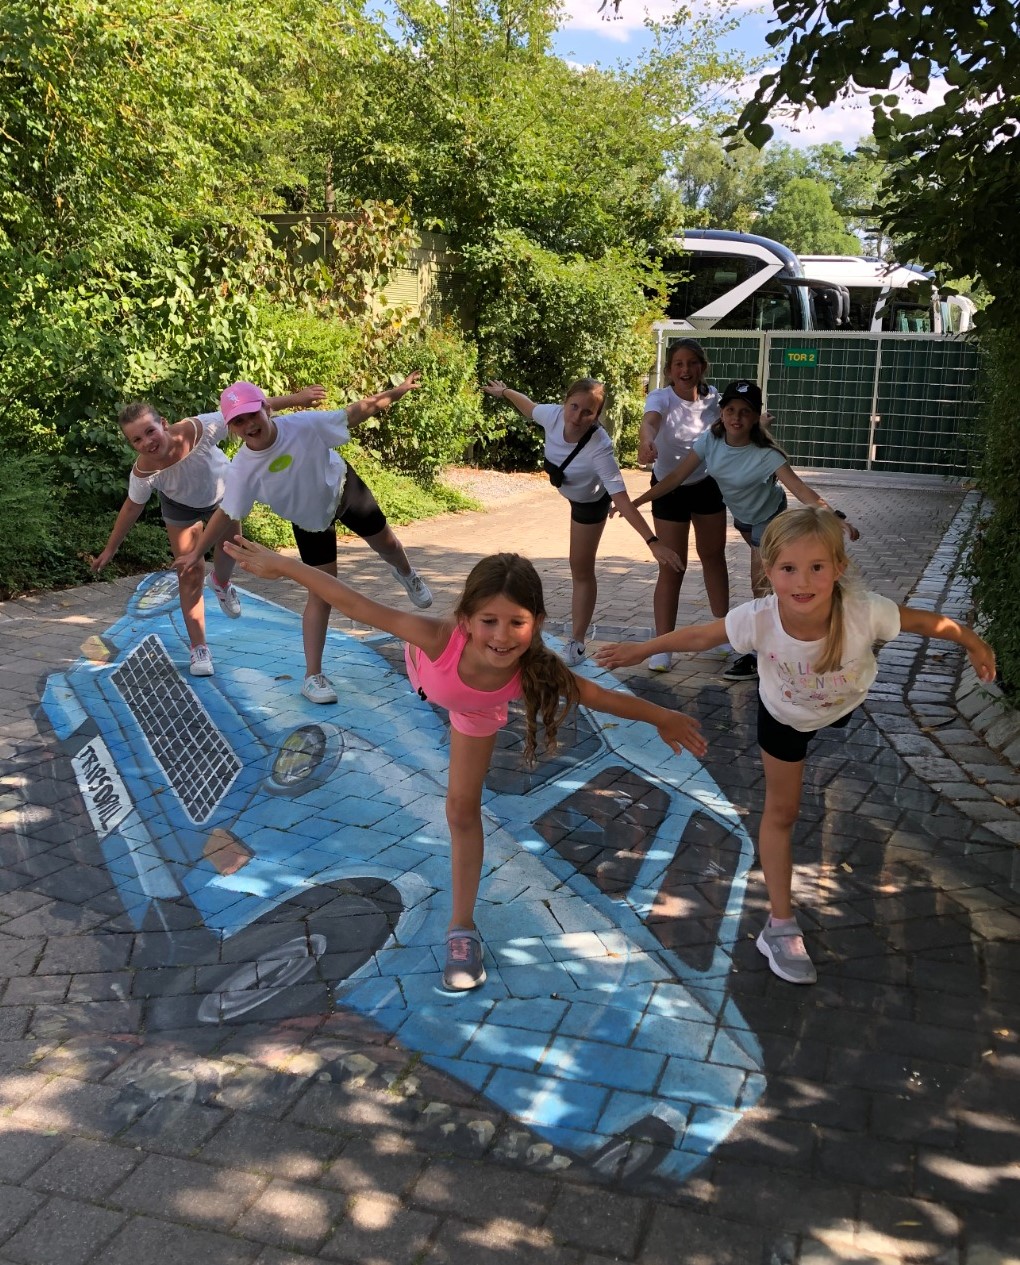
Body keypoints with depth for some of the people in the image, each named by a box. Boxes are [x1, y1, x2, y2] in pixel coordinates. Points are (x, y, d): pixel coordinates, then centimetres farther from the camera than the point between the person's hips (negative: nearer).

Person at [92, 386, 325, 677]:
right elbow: (131, 509, -17)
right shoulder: (143, 473, -36)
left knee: (229, 551, 13)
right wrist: (110, 549, -8)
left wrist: (295, 398, -38)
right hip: (181, 507, -1)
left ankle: (221, 582, 51)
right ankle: (199, 649, 8)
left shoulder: (198, 429, -43)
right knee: (190, 574, -2)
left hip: (223, 492, 1)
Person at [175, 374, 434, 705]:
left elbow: (353, 412, -24)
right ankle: (313, 677, 4)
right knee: (321, 593, -4)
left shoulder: (304, 424, -35)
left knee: (385, 543, 23)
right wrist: (197, 552, -18)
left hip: (343, 489, 1)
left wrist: (395, 392, -25)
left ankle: (405, 573, 63)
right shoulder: (242, 468, -31)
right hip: (309, 520, -1)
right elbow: (227, 515, -19)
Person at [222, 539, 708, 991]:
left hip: (478, 713, 1)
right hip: (426, 670, -1)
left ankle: (462, 925, 20)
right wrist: (281, 565, -39)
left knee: (463, 810, 4)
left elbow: (604, 697, -29)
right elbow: (358, 607, -42)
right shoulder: (439, 639, -49)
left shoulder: (536, 671, -44)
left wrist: (663, 718, -17)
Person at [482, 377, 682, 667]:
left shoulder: (600, 448, -45)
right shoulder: (553, 415, -32)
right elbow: (530, 407, -8)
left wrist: (653, 542, -54)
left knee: (581, 570, 1)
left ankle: (576, 643, 13)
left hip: (590, 503, -5)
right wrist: (503, 391, 11)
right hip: (568, 488, 5)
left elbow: (621, 498, -47)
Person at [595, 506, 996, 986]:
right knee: (781, 812, 9)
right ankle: (780, 924, 21)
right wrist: (639, 651, -14)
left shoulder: (865, 612, -43)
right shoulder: (757, 619, -41)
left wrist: (974, 644, -7)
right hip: (783, 715, -1)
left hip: (844, 704, 1)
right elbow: (699, 636, -23)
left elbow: (928, 621, -24)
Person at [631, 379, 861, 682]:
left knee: (760, 586, -6)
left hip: (769, 518, -5)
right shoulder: (710, 441, -22)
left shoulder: (765, 454, -35)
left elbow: (800, 489, -41)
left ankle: (760, 659, 5)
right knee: (764, 579, 25)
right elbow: (676, 477, -19)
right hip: (741, 515, 6)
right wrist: (636, 501, -24)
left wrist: (836, 517, -55)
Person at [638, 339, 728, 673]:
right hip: (670, 489, -4)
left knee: (714, 556, 17)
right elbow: (649, 420, -45)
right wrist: (647, 441, -68)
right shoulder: (661, 397, -22)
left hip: (707, 485, 4)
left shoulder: (713, 397, -8)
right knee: (672, 568, -5)